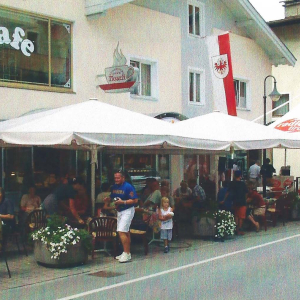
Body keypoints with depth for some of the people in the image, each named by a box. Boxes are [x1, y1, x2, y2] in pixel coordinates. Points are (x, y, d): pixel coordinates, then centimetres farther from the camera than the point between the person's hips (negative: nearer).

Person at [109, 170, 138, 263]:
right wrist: (115, 203, 0)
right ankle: (127, 253, 22)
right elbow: (112, 198, 20)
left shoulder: (128, 187, -16)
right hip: (119, 211, 8)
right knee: (126, 232, 14)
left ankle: (126, 253, -11)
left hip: (127, 211, -8)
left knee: (121, 231, -16)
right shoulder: (114, 187, 7)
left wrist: (123, 202, -25)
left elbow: (135, 200, -19)